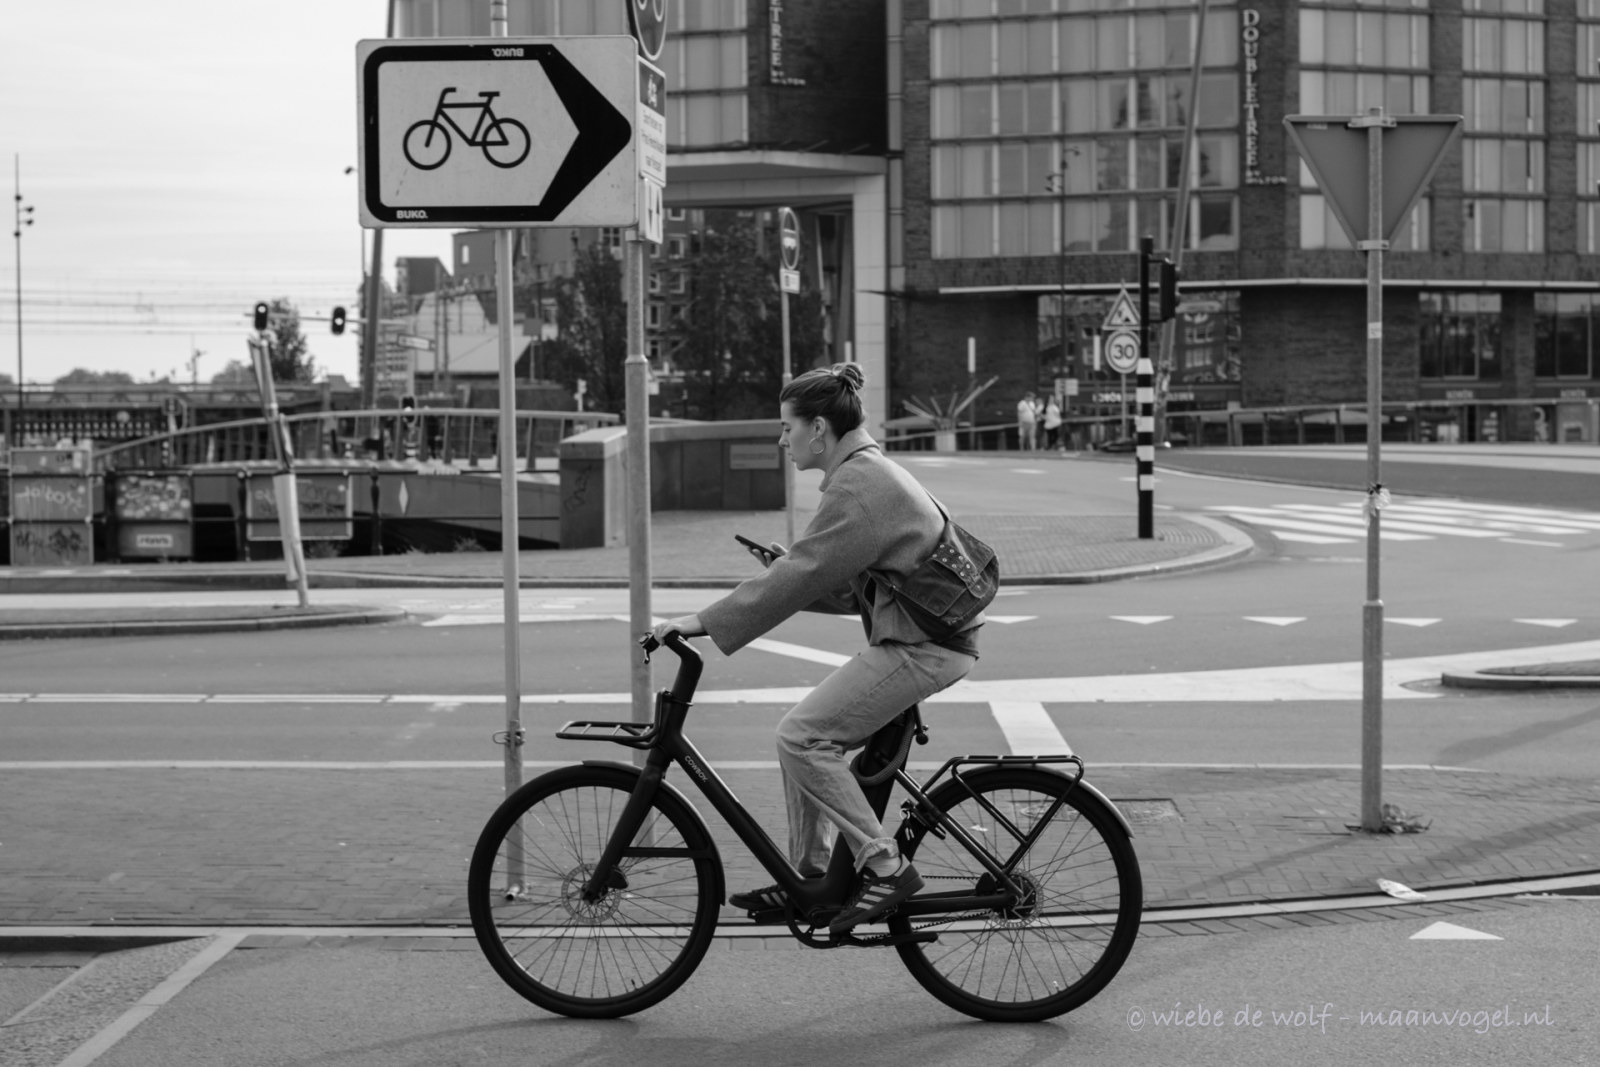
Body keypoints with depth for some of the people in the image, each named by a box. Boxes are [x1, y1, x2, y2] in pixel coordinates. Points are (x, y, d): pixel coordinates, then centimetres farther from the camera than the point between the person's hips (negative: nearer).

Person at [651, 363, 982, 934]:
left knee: (802, 735, -13)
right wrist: (792, 565, 4)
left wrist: (704, 621, -18)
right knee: (806, 736, 11)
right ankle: (808, 879, 17)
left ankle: (885, 866, -9)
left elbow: (800, 576, -21)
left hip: (923, 644, -10)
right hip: (915, 634, 10)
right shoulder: (870, 473, 16)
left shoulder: (859, 486, -16)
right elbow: (851, 585, 17)